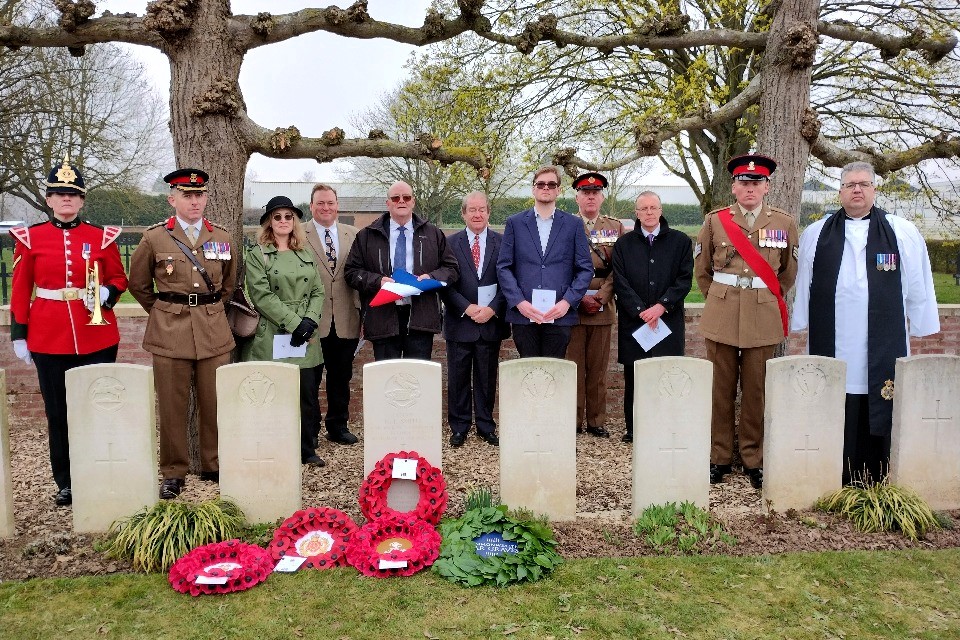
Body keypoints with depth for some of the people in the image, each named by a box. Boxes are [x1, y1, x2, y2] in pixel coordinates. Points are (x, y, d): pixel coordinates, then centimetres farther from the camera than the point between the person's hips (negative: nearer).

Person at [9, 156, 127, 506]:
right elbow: (20, 290, 5)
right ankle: (66, 482, 20)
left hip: (97, 336, 0)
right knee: (58, 412, 7)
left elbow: (119, 279, 9)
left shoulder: (102, 237, 2)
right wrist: (18, 334, 2)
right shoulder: (30, 238, 3)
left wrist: (106, 293, -13)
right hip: (49, 339, 0)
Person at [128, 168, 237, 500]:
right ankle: (173, 472, 17)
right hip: (170, 332, -2)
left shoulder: (222, 237, 6)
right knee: (172, 406, 3)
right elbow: (138, 284, 12)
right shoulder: (154, 238, -1)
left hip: (214, 331, 2)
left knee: (215, 402, 6)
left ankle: (213, 465, 22)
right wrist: (163, 312, 13)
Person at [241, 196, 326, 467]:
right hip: (271, 337, -4)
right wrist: (294, 323, -15)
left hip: (304, 338, 4)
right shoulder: (256, 254, 1)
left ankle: (306, 449, 19)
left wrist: (309, 321, -7)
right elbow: (262, 296, -9)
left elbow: (318, 291, 10)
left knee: (308, 395, 5)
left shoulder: (305, 254, 16)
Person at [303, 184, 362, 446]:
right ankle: (309, 430, 21)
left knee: (341, 377, 14)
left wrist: (362, 310, 3)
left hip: (345, 321, 3)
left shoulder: (353, 235, 8)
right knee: (310, 378, 7)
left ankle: (338, 426, 29)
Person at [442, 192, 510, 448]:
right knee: (458, 378, 6)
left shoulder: (503, 242, 3)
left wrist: (492, 309, -11)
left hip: (491, 321, 0)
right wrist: (467, 308, -12)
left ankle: (486, 426, 21)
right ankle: (459, 427, 19)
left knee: (487, 377, 10)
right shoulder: (451, 243, 3)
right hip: (460, 321, 0)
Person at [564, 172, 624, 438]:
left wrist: (601, 297, -8)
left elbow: (618, 268, 3)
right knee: (573, 365, 1)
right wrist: (580, 297, -9)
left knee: (598, 367, 6)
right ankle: (573, 421, 9)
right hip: (572, 306, -2)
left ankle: (596, 421, 14)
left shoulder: (616, 227, 10)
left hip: (603, 307, 2)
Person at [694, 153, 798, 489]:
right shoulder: (715, 220, 3)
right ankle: (719, 457, 16)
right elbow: (701, 268, 14)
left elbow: (789, 271, 16)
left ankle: (754, 459, 17)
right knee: (721, 388, 5)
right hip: (721, 316, 0)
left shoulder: (785, 223, 4)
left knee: (756, 390, 4)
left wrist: (771, 298, 14)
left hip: (763, 319, 0)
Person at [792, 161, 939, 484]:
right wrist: (800, 329, 13)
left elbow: (919, 289, 9)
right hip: (831, 349, 1)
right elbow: (804, 287, 13)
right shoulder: (816, 235, 10)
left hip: (883, 349, 0)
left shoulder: (903, 234, 7)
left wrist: (922, 330, 9)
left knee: (877, 419, 3)